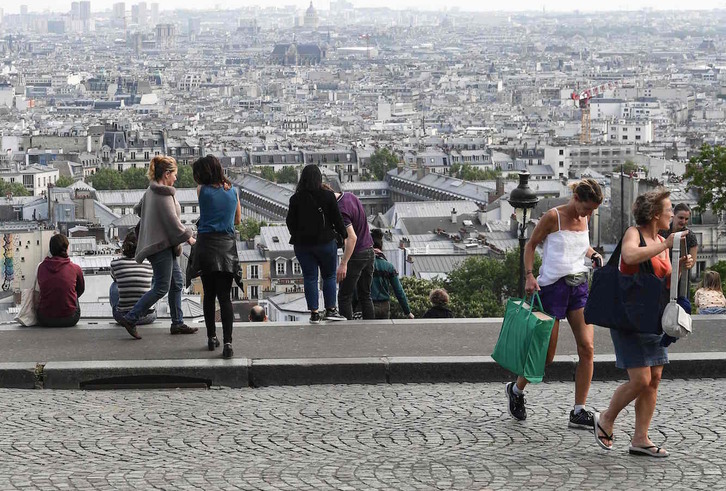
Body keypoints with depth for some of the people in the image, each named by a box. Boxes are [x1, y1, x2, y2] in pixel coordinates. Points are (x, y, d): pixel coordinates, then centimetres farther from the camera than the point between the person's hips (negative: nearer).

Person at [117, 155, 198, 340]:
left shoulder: (151, 191, 11)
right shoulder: (164, 195, -19)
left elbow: (138, 209, 25)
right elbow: (172, 221, -20)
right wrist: (188, 237, -10)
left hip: (165, 245, 11)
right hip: (162, 246, -10)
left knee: (177, 283, 13)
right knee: (161, 288, -7)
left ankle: (177, 323, 18)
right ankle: (130, 319, -6)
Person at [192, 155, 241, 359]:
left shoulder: (202, 190, -2)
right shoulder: (232, 191, 7)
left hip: (206, 244, -1)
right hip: (227, 245, 1)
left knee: (209, 294, 13)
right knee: (225, 296, -2)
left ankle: (211, 337, 19)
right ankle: (227, 342, -14)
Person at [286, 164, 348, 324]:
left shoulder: (296, 198, -4)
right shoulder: (328, 196, -8)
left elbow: (290, 221, 1)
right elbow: (337, 219, -3)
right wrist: (344, 235, 12)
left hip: (302, 244, 1)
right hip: (325, 242, -1)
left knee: (309, 277, 6)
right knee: (329, 275, 12)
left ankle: (314, 313, 3)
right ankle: (330, 310, 7)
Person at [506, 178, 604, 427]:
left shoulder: (584, 219, 10)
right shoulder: (553, 217, -8)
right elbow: (531, 244, -1)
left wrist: (593, 255, 5)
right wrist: (529, 276, -13)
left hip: (579, 287, 6)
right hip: (553, 287, -6)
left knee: (587, 348, -7)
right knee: (546, 354, 0)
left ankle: (578, 412, -2)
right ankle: (516, 389, 29)